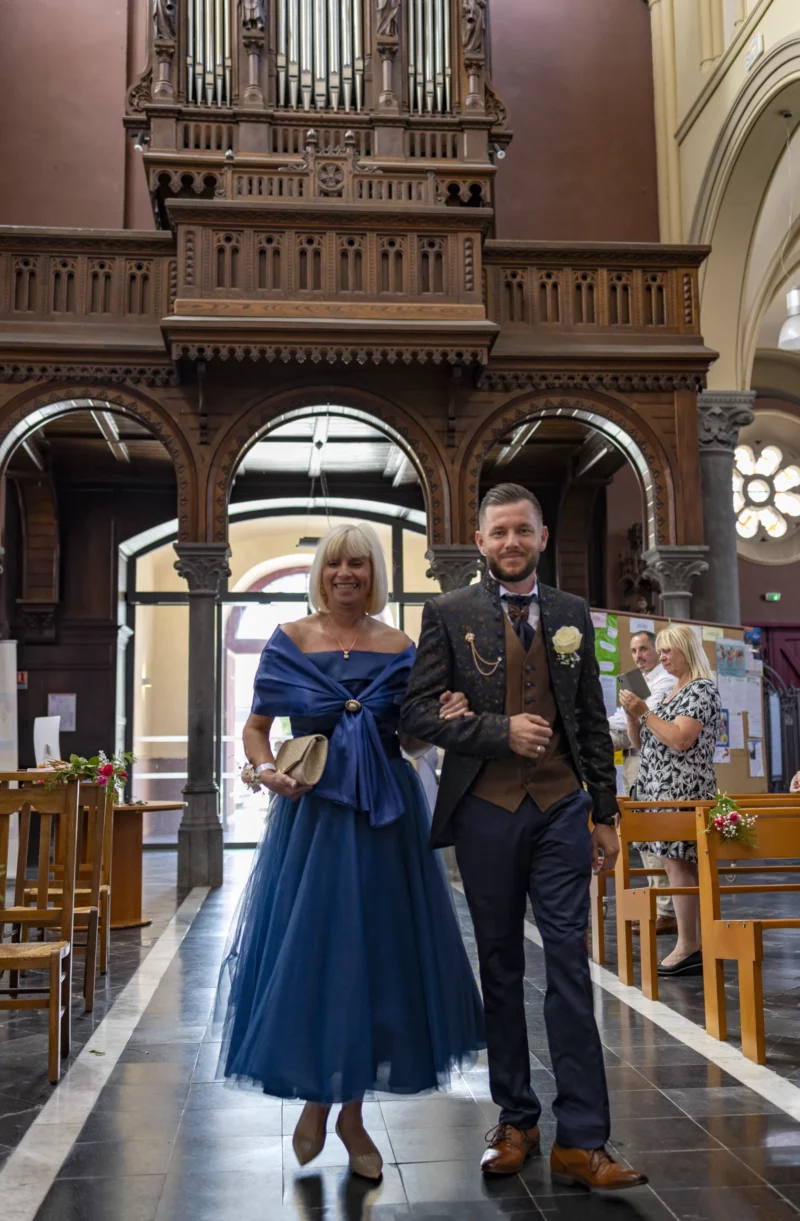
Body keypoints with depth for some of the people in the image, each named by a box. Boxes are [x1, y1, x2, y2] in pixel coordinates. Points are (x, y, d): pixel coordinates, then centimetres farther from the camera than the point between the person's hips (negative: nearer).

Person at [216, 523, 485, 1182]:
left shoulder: (399, 647, 5)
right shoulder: (290, 639, 1)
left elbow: (408, 739, 10)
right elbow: (256, 726, 5)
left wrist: (439, 722, -10)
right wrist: (266, 769, -14)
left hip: (386, 815, 2)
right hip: (312, 813, -1)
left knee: (376, 954, 7)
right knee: (308, 952, 1)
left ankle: (352, 1112, 27)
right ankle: (315, 1097, 29)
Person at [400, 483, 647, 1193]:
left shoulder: (573, 615, 9)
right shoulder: (449, 614, 1)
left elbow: (593, 720, 11)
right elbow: (419, 712, -4)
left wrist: (606, 813, 8)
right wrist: (501, 730, -16)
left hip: (560, 810, 1)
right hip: (486, 812, -1)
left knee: (570, 967, -2)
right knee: (501, 969, 10)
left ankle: (581, 1141, 4)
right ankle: (515, 1122, 24)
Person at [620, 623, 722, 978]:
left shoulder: (702, 689, -7)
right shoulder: (670, 692, 19)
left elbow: (680, 740, -18)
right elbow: (640, 741, 19)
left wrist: (645, 712, -15)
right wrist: (632, 714, 2)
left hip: (683, 791, -9)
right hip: (661, 790, 9)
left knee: (679, 864, -10)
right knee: (679, 865, 6)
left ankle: (689, 948, -6)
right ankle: (699, 946, 10)